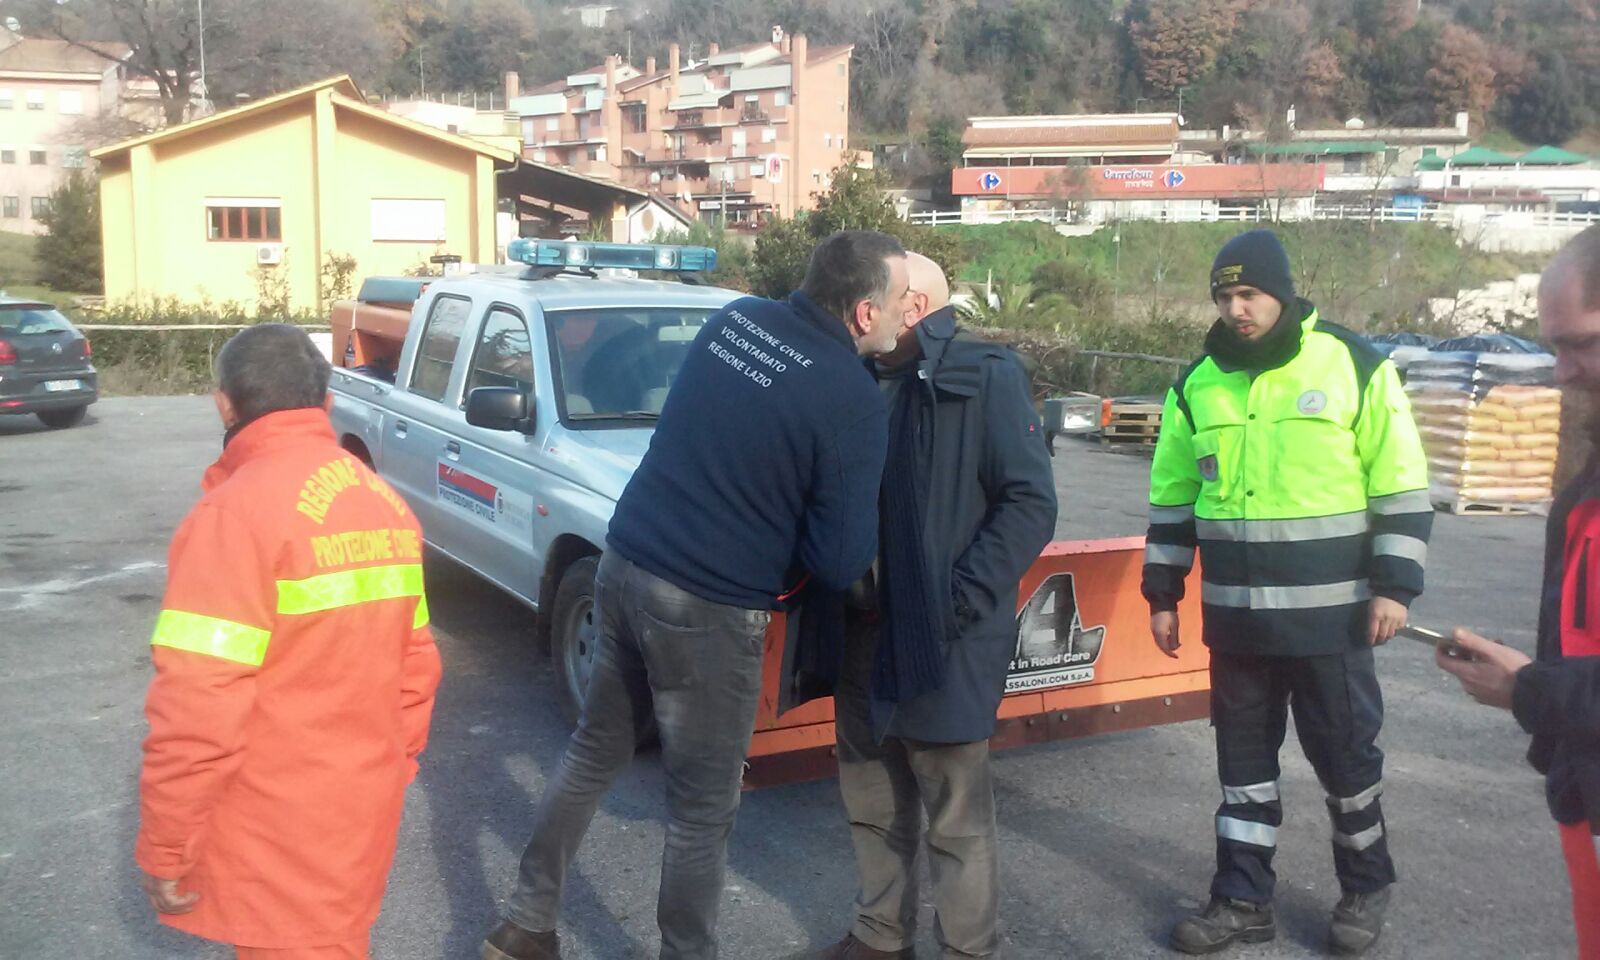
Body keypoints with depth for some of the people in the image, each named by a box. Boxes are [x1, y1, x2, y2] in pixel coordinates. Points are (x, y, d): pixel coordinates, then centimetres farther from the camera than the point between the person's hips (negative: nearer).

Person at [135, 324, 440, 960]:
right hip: (363, 808, 7)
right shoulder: (385, 502, 6)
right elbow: (415, 665, 11)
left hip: (277, 838, -7)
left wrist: (163, 849, -12)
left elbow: (198, 708, -21)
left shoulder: (237, 511, -18)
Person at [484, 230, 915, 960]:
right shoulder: (854, 399, -16)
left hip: (625, 563, 7)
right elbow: (841, 561, -14)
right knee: (702, 809, 9)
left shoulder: (737, 317, 3)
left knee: (594, 750, 23)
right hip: (706, 609, -7)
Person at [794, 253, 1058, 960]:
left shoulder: (985, 377, -8)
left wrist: (958, 601, -19)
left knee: (956, 816, 5)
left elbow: (1030, 503, -13)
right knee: (872, 801, 18)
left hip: (942, 639, -7)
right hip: (864, 629, 7)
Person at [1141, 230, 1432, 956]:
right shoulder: (1197, 384, 5)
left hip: (1329, 615, -3)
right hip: (1235, 617, 3)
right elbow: (1172, 499, 11)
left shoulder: (1355, 367, -7)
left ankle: (1366, 886, 32)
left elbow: (1401, 486, -4)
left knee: (1345, 753, 10)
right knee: (1243, 758, 11)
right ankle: (1243, 899, 24)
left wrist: (1394, 584, -8)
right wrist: (1162, 594, 10)